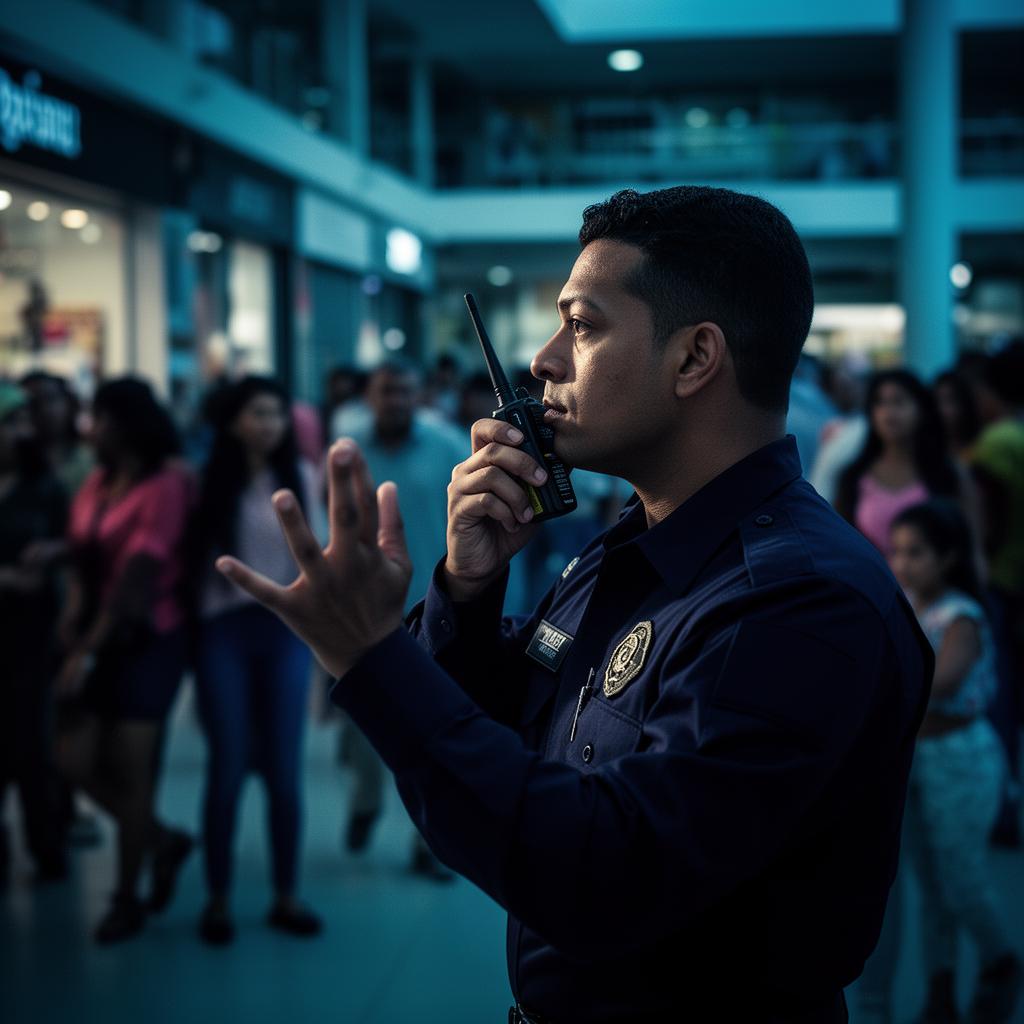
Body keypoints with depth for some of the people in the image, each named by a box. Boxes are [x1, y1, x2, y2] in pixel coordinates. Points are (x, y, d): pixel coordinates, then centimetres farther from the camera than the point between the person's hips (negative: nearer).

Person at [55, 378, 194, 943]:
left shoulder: (165, 484, -14)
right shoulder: (96, 482, 7)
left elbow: (138, 575, -18)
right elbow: (83, 558, 7)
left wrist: (88, 649, -19)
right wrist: (73, 612, -13)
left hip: (146, 641, -6)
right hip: (99, 638, 7)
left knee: (130, 770, 1)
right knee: (75, 759, 4)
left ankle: (127, 896, 18)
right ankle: (163, 840, 27)